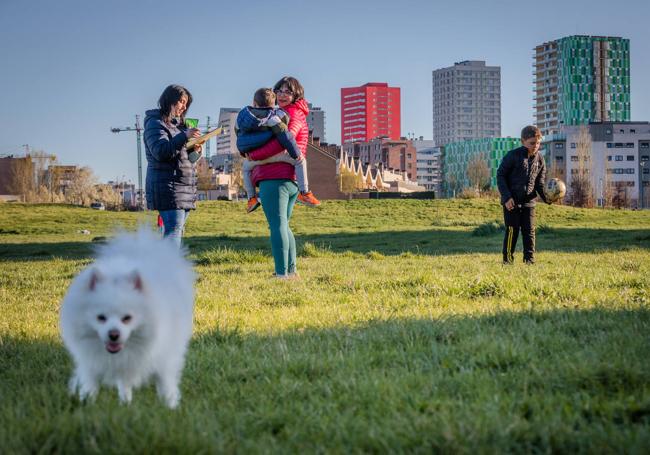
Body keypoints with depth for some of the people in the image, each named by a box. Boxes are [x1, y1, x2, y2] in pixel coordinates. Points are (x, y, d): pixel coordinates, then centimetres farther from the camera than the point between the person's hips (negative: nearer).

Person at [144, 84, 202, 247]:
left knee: (176, 232, 6)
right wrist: (184, 137, -27)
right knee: (173, 231, -19)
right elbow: (160, 152, -18)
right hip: (167, 186, -9)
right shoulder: (155, 123, -4)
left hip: (185, 186, 9)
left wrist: (195, 150, 1)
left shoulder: (179, 124, 21)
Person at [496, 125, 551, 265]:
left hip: (529, 202, 4)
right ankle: (508, 260, 5)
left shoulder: (540, 159, 5)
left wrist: (546, 197, -11)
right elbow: (500, 175, -7)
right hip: (511, 201, -4)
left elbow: (540, 183, 9)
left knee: (529, 231, 3)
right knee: (512, 231, -3)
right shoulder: (513, 156, -10)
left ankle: (529, 259, 9)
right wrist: (507, 197, -14)